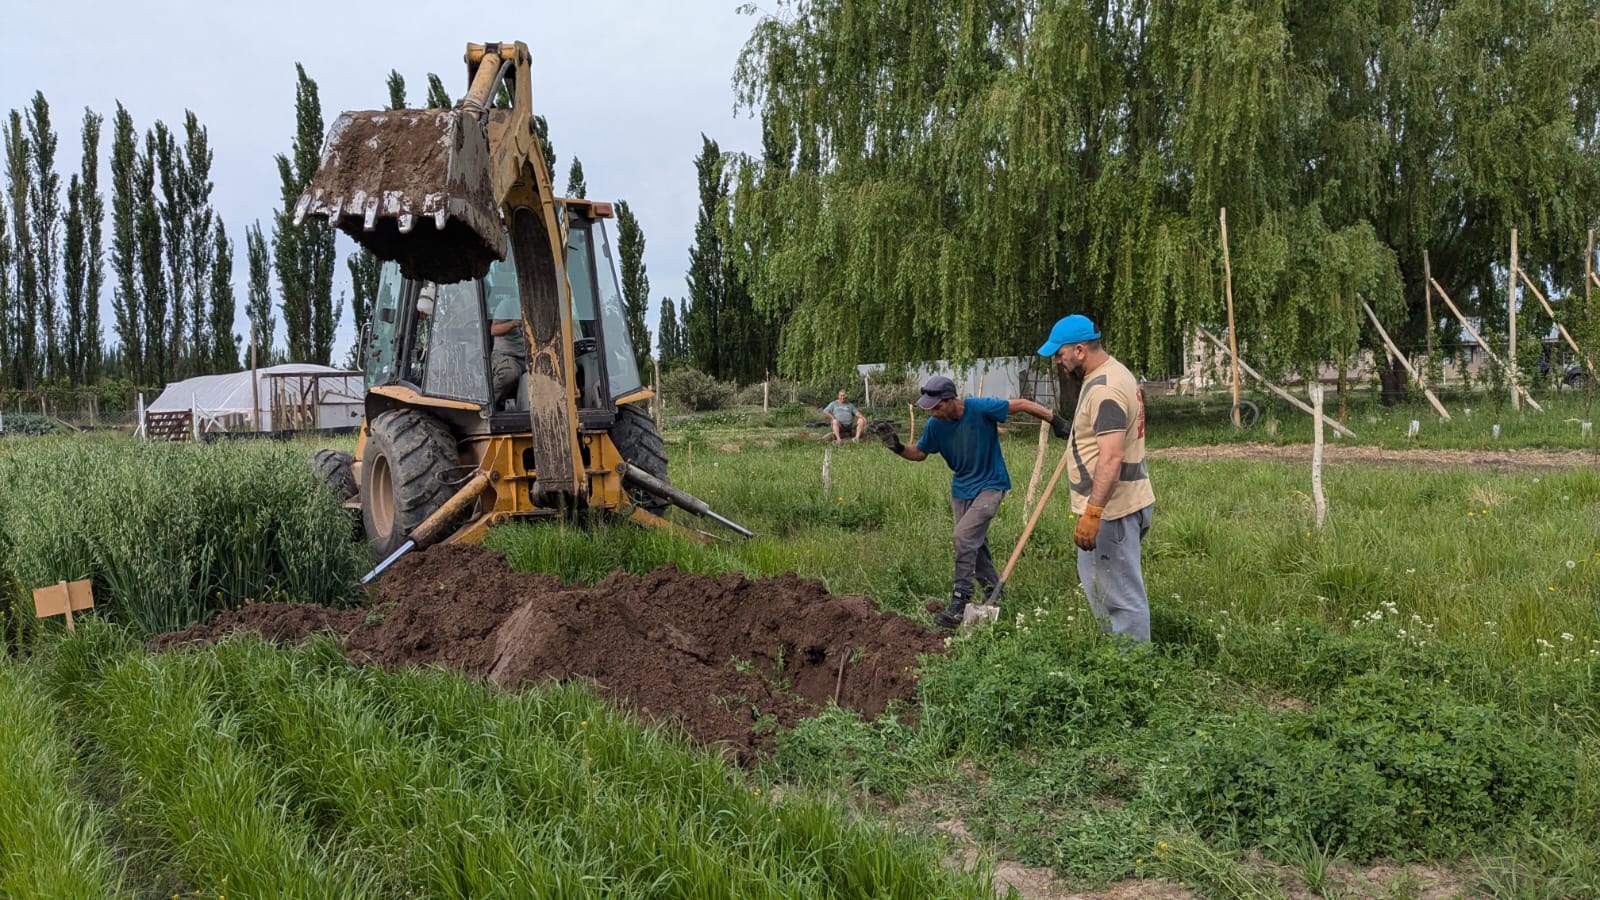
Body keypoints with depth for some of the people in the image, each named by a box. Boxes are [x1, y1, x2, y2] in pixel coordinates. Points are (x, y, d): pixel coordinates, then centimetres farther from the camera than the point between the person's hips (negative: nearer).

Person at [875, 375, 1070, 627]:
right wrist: (897, 447, -13)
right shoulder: (935, 425, -9)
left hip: (989, 486, -6)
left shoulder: (980, 408, -24)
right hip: (961, 490, 6)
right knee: (975, 545, 13)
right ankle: (995, 597, 31)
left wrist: (1055, 420, -14)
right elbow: (919, 453, 6)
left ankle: (960, 603, -15)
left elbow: (1022, 404, -15)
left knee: (963, 537, -20)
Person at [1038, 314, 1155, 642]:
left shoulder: (1104, 389, -21)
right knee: (1094, 580, 21)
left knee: (1122, 596, -4)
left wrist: (1092, 513, -32)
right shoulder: (1113, 373, 14)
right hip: (1111, 504, 11)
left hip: (1113, 508, -11)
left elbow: (1112, 457, -29)